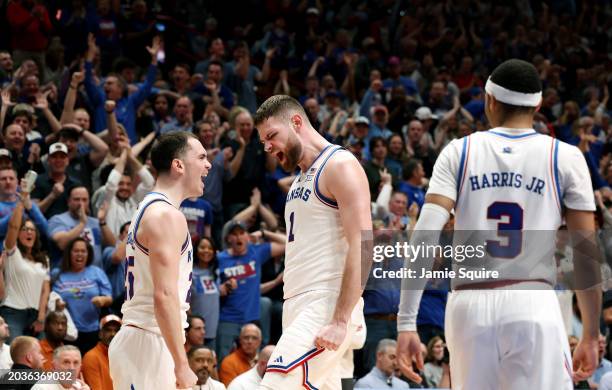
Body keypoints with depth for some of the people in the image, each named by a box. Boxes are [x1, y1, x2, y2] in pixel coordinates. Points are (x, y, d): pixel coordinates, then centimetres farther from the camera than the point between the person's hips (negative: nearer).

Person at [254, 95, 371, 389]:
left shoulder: (340, 166, -8)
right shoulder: (301, 179, 22)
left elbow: (362, 247, -16)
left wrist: (341, 321, -22)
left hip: (325, 305, -10)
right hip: (297, 307, 10)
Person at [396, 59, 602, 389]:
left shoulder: (459, 152, 8)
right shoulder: (565, 158, 6)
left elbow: (424, 236, -3)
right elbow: (586, 253, 4)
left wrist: (406, 324, -5)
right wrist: (591, 336, 12)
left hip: (469, 307, 2)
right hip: (534, 305, -2)